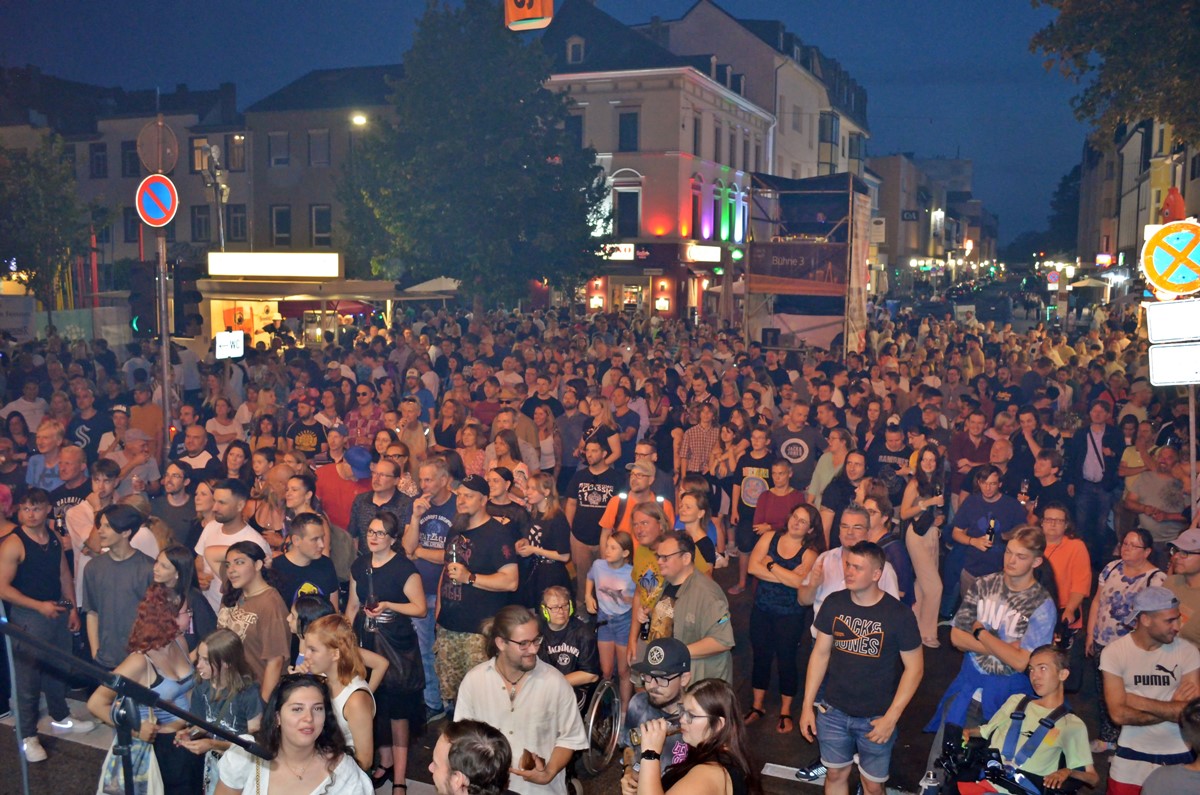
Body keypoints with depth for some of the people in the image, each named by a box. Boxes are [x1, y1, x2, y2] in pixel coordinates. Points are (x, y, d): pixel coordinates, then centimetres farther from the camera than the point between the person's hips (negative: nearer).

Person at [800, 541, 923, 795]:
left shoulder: (899, 615, -16)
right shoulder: (834, 604, -6)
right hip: (833, 711, 3)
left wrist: (891, 717, -13)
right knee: (836, 774, 16)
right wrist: (807, 705, 1)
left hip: (875, 718, -3)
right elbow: (820, 654, 2)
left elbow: (914, 668, -9)